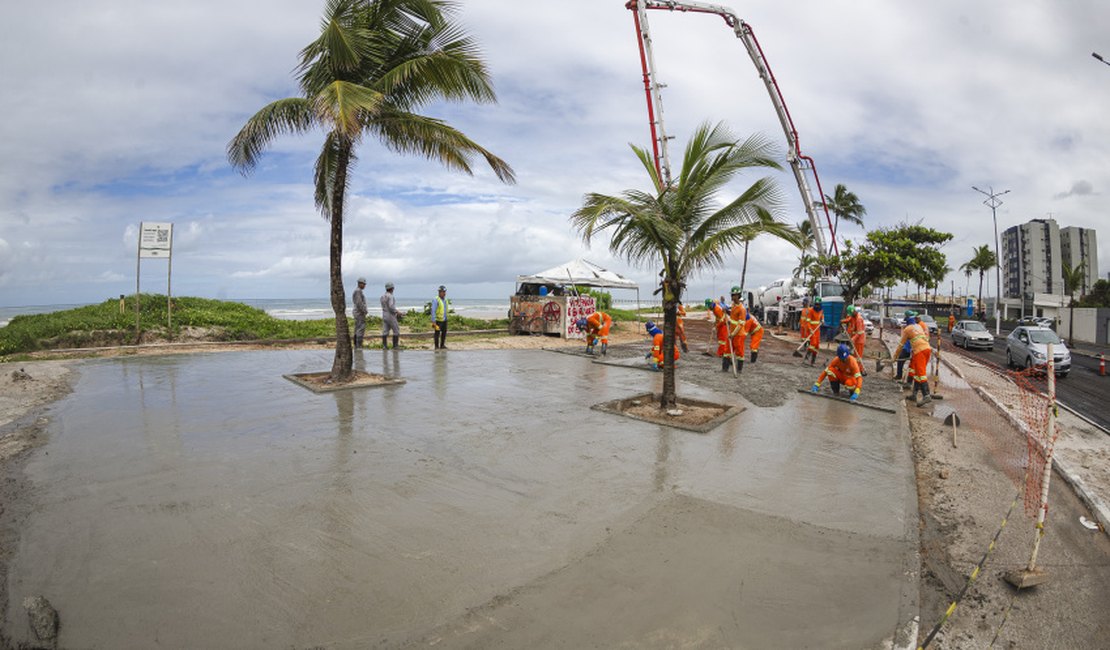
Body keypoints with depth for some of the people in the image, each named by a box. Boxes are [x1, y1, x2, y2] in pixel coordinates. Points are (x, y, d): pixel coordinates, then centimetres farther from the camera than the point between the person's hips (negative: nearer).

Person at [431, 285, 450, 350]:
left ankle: (442, 345, 20)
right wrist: (433, 321, -23)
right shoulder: (435, 300, -17)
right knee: (437, 333, 1)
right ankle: (437, 347, 10)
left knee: (444, 333, 9)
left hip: (444, 320, 7)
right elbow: (433, 311, -20)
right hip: (438, 320, -7)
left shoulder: (445, 300, 7)